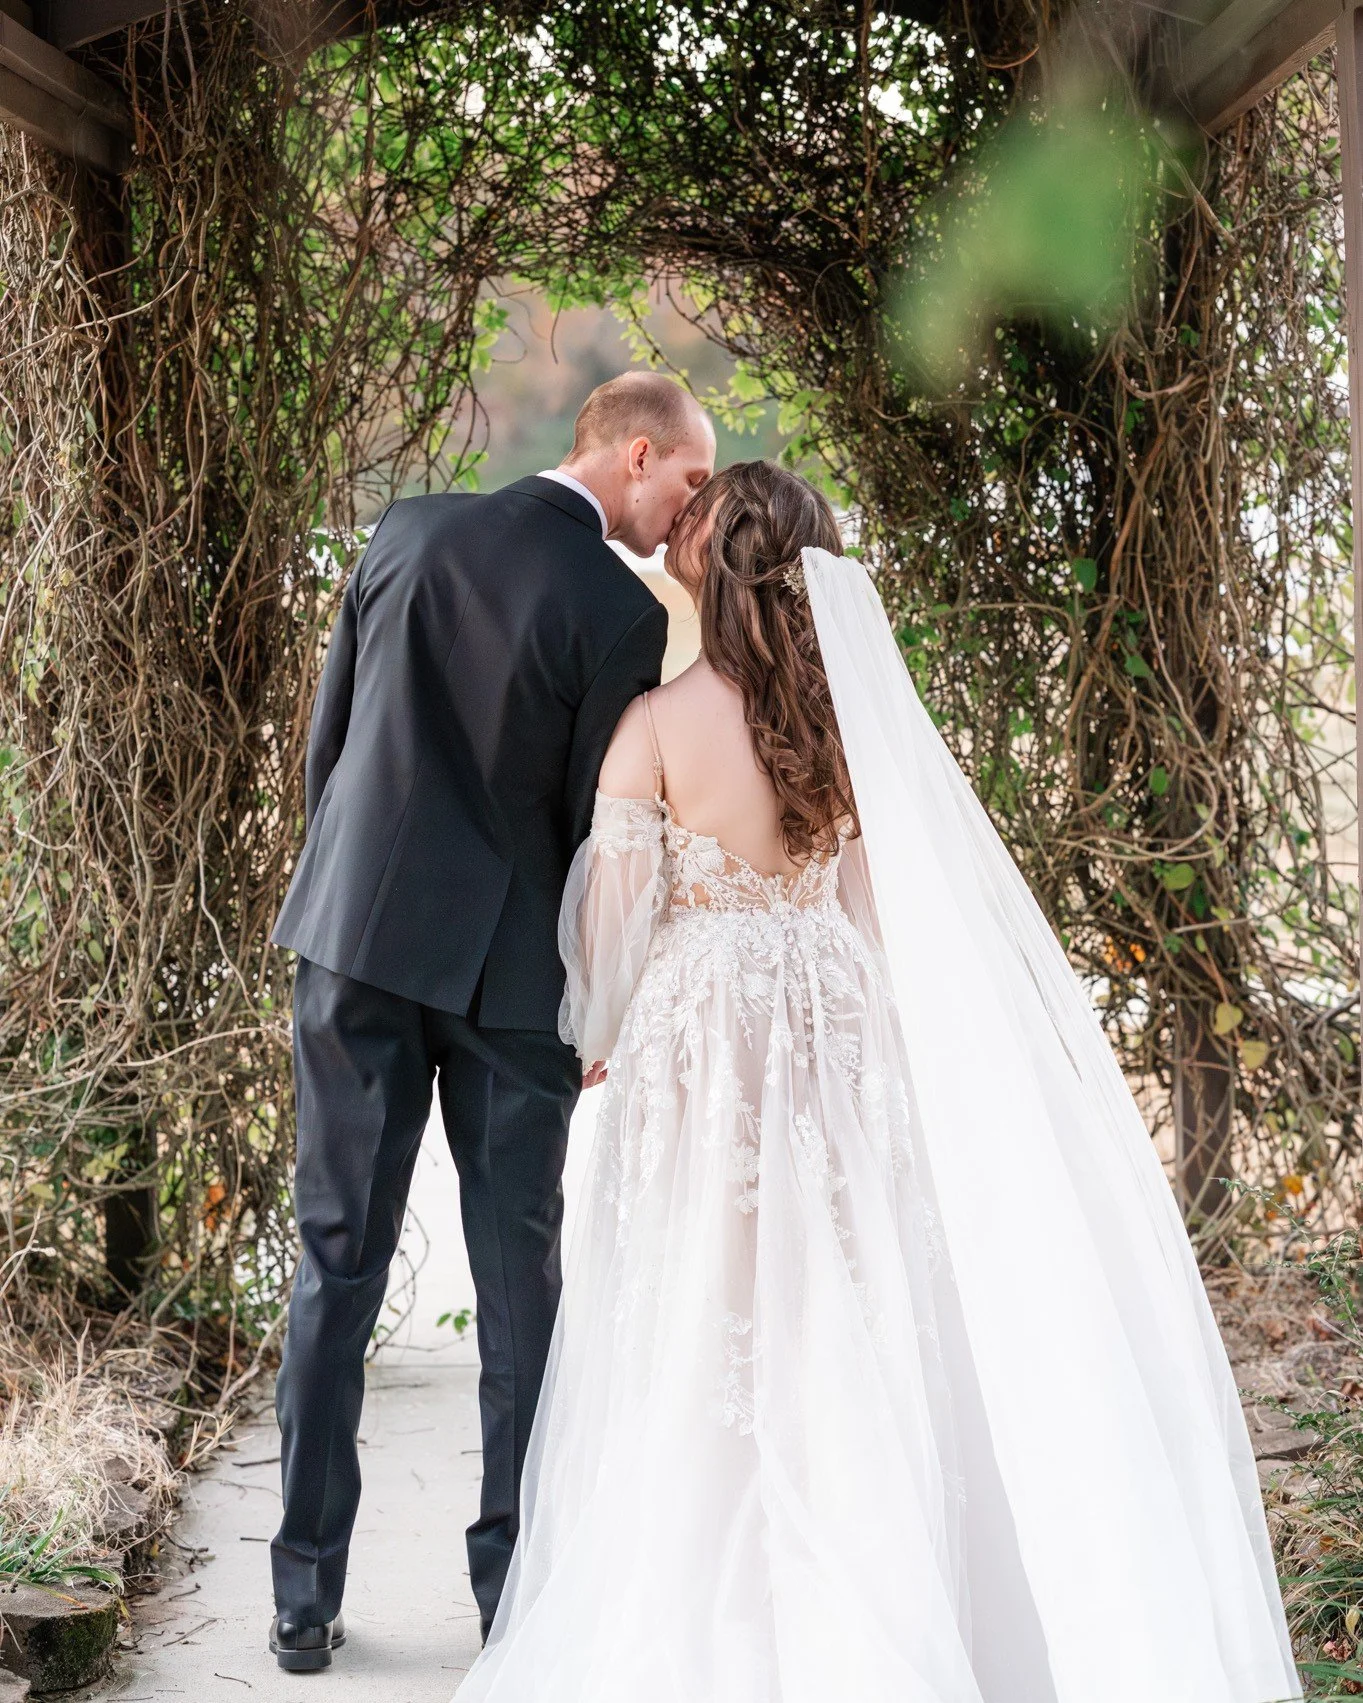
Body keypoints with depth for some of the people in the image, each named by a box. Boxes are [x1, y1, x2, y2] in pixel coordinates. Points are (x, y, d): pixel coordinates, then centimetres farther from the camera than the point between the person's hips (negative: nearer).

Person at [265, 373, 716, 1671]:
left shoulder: (407, 532, 4)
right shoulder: (622, 612, -11)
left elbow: (327, 737, 9)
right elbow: (596, 825, -6)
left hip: (355, 934, 4)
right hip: (506, 966, -3)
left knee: (336, 1267, 8)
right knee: (518, 1274, 10)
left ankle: (305, 1597, 12)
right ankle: (514, 1582, 18)